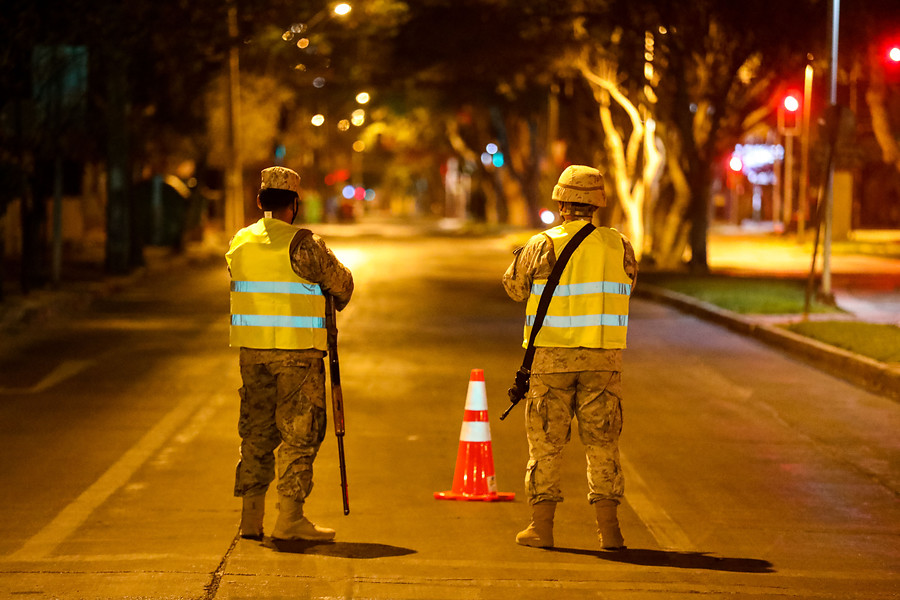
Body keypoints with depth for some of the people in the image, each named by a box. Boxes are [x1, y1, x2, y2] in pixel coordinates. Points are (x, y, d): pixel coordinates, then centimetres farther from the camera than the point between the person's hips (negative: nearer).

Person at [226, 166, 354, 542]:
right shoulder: (303, 244, -12)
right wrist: (331, 306, 21)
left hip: (252, 348, 6)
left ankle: (251, 517, 12)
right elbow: (341, 284, -1)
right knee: (299, 433, 1)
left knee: (256, 431, 13)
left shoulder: (239, 243, 6)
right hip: (297, 349, -6)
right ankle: (289, 518, -2)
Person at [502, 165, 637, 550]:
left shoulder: (543, 246, -8)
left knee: (546, 443, 8)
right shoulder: (619, 246, -1)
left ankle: (542, 527, 9)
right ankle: (608, 528, 6)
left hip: (551, 357, -1)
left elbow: (515, 287, 5)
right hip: (602, 358, 2)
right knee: (602, 444, 9)